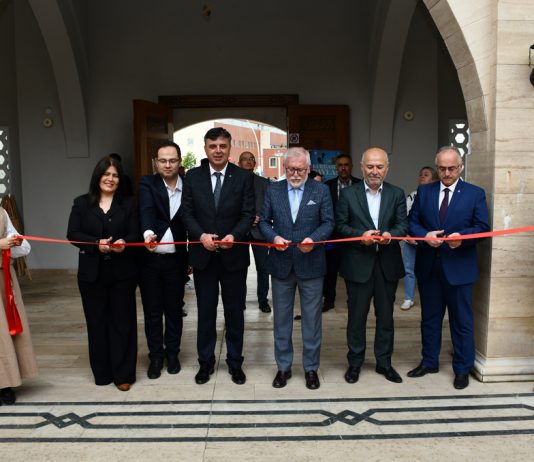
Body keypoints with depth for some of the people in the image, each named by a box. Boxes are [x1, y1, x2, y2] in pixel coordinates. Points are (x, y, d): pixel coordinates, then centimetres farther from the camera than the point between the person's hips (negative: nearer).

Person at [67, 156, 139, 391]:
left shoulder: (128, 203, 6)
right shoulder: (82, 203, 5)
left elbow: (135, 234, 0)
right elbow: (73, 234, -2)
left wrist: (124, 243, -23)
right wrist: (96, 244, -19)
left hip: (122, 272, 0)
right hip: (92, 272, 1)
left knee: (122, 321, 3)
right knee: (97, 321, 8)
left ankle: (123, 374, 13)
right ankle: (102, 372, 21)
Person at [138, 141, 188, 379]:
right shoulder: (147, 184, -4)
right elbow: (146, 211, -22)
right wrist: (148, 233, -42)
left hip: (176, 259, 1)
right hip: (150, 259, -1)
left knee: (174, 310, 12)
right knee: (152, 312, 9)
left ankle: (172, 353, 30)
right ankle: (156, 356, 25)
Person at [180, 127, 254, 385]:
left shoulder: (243, 177, -1)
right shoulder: (192, 177, 3)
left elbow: (248, 214, -5)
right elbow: (186, 212, 0)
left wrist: (233, 235, -22)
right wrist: (202, 235, -17)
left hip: (233, 254, -1)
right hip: (203, 255, 1)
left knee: (234, 311, 10)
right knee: (205, 311, 12)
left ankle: (235, 362, 25)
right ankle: (206, 362, 26)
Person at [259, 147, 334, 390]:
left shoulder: (321, 191, 0)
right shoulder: (273, 190, 5)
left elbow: (328, 222, -2)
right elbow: (264, 221, 6)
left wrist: (314, 239, -20)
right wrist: (274, 237, -14)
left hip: (311, 265, -1)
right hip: (281, 264, 2)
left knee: (312, 319, 8)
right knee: (281, 319, 11)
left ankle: (311, 367, 24)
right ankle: (283, 367, 26)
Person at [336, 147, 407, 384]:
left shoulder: (397, 194, 6)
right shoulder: (348, 194, 1)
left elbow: (403, 224, 0)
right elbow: (340, 225, -1)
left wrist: (390, 235, -20)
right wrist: (361, 235, -17)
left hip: (388, 264, 2)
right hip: (358, 264, -2)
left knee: (385, 315, 12)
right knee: (357, 315, 7)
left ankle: (384, 362, 27)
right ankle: (355, 363, 22)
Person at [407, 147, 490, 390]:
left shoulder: (475, 193, 0)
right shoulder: (424, 191, 7)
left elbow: (483, 227, -4)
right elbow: (412, 222, 4)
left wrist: (461, 237, -22)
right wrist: (425, 235, -16)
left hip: (459, 267, -2)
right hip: (428, 266, 3)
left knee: (462, 320, 6)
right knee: (429, 317, 14)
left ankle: (462, 369, 21)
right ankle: (429, 362, 29)